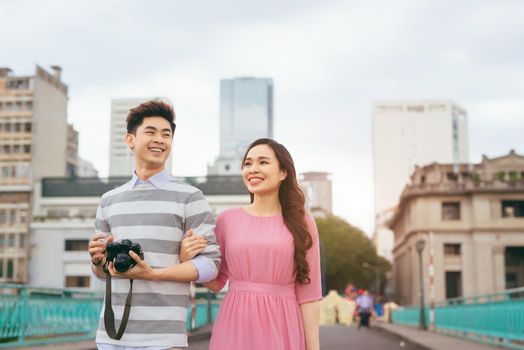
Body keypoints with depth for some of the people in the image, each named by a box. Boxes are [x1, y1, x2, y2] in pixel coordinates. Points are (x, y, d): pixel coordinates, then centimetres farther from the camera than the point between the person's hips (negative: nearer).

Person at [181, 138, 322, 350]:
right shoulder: (227, 219, 5)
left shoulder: (302, 224, 1)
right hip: (235, 327, 2)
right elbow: (216, 282, 10)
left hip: (281, 328, -1)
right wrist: (188, 260, -8)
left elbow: (308, 294, -1)